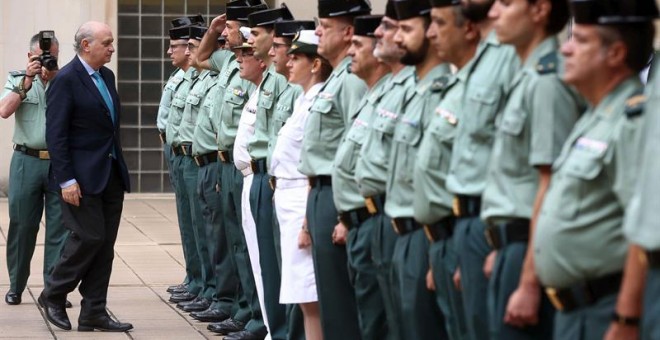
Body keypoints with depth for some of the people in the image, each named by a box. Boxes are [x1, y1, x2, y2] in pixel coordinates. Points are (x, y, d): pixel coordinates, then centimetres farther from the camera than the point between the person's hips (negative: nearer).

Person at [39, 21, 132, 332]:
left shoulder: (107, 76, 13)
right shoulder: (66, 80, -12)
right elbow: (55, 134, -15)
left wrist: (118, 166, 13)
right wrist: (66, 180, -19)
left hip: (111, 174, 8)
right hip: (83, 176, -8)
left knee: (104, 244, 6)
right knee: (90, 237, -9)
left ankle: (93, 314, 11)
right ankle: (53, 295, 12)